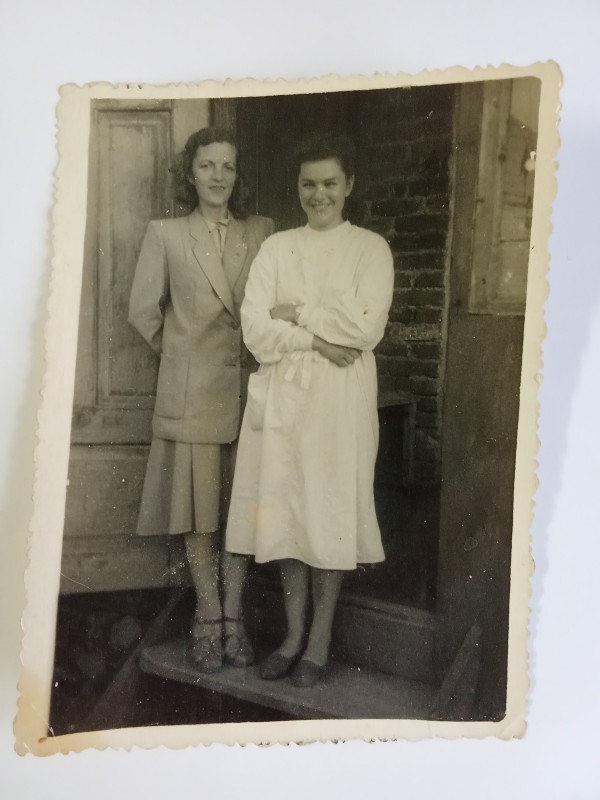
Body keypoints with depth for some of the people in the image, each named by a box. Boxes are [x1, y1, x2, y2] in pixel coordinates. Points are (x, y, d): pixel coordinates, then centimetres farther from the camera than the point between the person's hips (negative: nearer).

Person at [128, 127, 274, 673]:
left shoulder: (263, 233, 6)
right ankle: (210, 618, 15)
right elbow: (143, 310, 7)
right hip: (190, 391, -1)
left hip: (248, 387, 1)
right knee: (198, 510, 3)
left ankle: (233, 617, 17)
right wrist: (180, 352, 11)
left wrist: (265, 354, 8)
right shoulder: (166, 235, 3)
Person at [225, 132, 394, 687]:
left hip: (342, 398, -2)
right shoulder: (276, 247, 9)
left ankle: (319, 642, 17)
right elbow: (255, 330, -1)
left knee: (330, 511, 2)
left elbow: (367, 327, -11)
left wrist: (295, 314, -7)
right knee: (285, 510, 6)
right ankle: (293, 637, 21)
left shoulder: (370, 248, 3)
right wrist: (317, 340, -12)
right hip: (282, 393, 3)